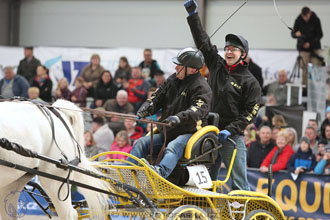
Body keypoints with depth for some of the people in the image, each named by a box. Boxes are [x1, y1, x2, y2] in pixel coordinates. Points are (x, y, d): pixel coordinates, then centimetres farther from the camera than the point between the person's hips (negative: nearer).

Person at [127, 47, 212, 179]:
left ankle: (161, 171, -64)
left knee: (173, 147, -37)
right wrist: (145, 110, -5)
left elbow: (198, 110, -26)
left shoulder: (201, 87, -9)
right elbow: (157, 98, 17)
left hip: (190, 132, -8)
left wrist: (179, 117, -43)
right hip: (167, 132, 8)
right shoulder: (173, 80, 14)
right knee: (142, 142, -10)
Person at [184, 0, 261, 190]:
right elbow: (202, 41, 16)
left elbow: (250, 112, -6)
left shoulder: (250, 82, -2)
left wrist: (230, 130, -16)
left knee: (239, 184, -7)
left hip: (232, 138, -5)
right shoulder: (217, 66, 12)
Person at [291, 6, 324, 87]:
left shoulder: (316, 20, -8)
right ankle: (305, 85, 0)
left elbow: (320, 35, -4)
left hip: (315, 47, 0)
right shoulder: (298, 20, -6)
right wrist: (296, 34, -27)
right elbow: (292, 34, -2)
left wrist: (310, 43, -16)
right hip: (303, 47, 1)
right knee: (305, 68, -6)